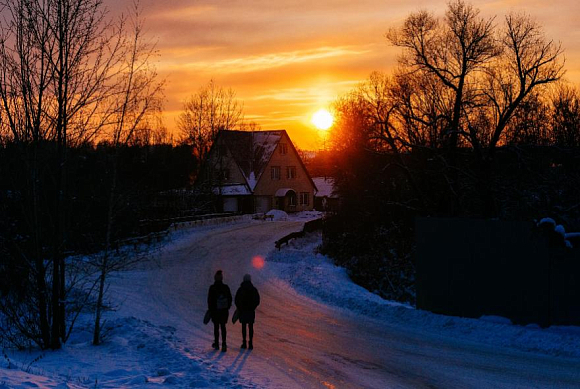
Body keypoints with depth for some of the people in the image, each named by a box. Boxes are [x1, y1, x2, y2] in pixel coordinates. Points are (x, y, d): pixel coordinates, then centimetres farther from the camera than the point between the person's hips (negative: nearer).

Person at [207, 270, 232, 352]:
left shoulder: (212, 288, -10)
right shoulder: (226, 287, -1)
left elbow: (210, 300, -9)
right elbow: (230, 298, 6)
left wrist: (210, 309, 1)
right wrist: (228, 307, 17)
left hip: (215, 310, -2)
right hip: (224, 310, 2)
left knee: (216, 327, 11)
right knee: (223, 327, 8)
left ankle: (216, 343, 18)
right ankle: (224, 344, -3)